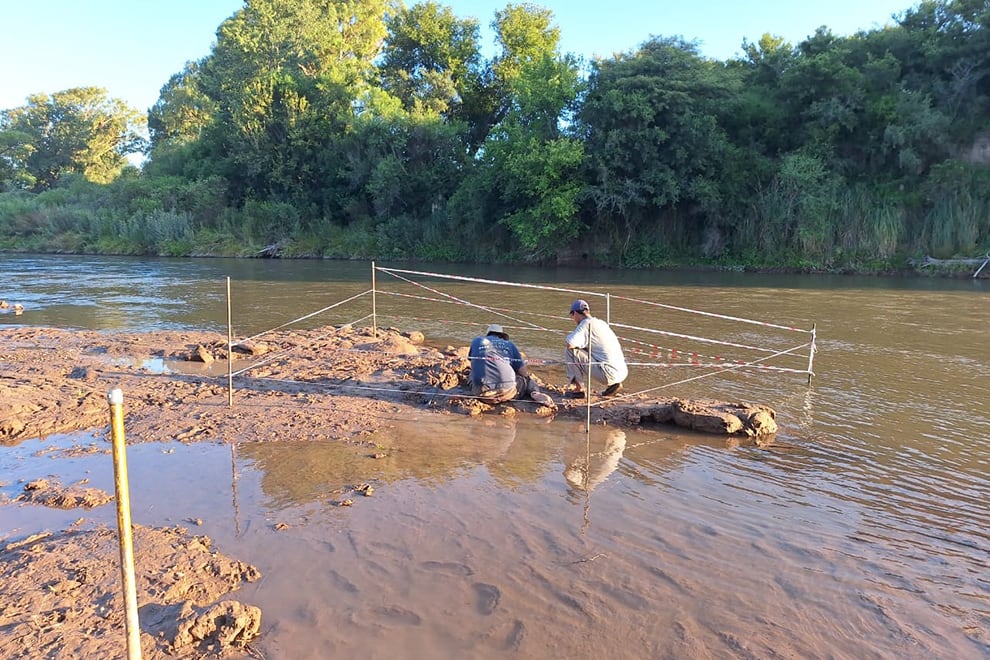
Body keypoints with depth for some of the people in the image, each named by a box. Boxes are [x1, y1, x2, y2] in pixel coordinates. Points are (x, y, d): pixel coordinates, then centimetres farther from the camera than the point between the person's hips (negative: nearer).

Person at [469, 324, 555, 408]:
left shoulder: (476, 341, 18)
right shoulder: (509, 344, 18)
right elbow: (524, 372, 14)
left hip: (482, 393, -1)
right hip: (507, 392, 1)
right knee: (527, 379, 30)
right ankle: (535, 393, -2)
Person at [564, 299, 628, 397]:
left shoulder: (586, 323, -6)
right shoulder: (602, 323, 19)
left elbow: (570, 344, -18)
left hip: (608, 373, -8)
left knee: (570, 351, -5)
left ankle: (578, 388, 2)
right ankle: (612, 384, 17)